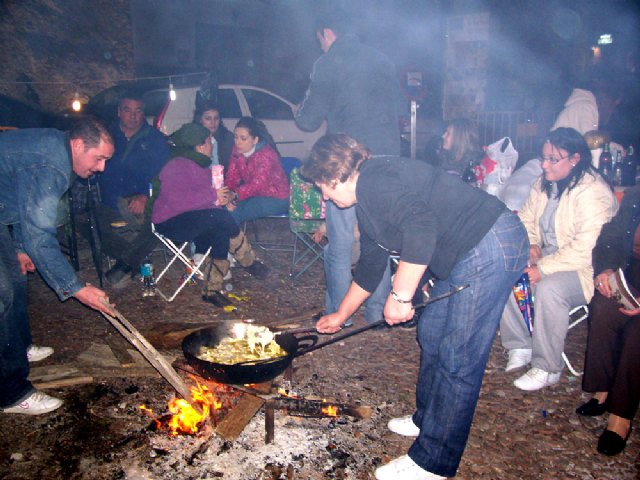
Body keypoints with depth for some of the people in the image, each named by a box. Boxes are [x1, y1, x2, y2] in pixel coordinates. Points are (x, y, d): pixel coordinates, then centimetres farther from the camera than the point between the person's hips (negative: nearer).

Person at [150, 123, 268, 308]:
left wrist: (218, 198, -1)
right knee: (221, 217, -27)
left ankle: (213, 290, -17)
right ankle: (250, 262, -9)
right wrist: (212, 195, -20)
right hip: (171, 222, -9)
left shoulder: (200, 165, 13)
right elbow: (177, 201, -28)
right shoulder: (177, 166, -16)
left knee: (221, 232, -21)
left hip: (191, 218, 9)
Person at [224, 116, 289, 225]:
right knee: (228, 208, -18)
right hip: (255, 194, 6)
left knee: (234, 213, -23)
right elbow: (232, 176, -7)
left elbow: (258, 184, -36)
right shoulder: (237, 150, -3)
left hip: (276, 199, -6)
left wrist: (234, 195, -51)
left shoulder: (266, 155, -24)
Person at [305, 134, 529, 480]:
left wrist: (400, 296, -20)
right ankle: (428, 419, 38)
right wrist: (339, 316, 36)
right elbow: (369, 270, 28)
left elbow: (422, 227, -28)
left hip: (491, 244, -11)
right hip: (467, 255, 11)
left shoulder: (374, 180, -13)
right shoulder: (367, 204, 19)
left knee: (457, 359, -4)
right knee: (431, 332, 19)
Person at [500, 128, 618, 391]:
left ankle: (547, 369, -17)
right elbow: (526, 218, 15)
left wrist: (543, 269, -26)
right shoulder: (544, 183, 5)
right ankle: (520, 347, -3)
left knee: (548, 288, -37)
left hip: (584, 270, -8)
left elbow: (584, 250, -28)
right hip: (546, 257, 8)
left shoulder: (593, 193, -21)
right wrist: (531, 245, -4)